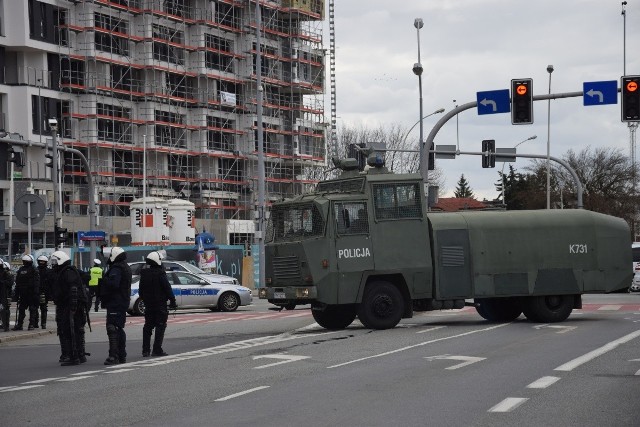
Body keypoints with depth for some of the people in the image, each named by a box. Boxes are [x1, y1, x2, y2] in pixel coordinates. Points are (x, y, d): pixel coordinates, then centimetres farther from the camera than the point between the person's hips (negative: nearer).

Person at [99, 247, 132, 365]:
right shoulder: (126, 268, 18)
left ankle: (114, 356, -20)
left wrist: (102, 280, -15)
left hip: (115, 303, -11)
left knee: (112, 328, -13)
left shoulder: (116, 269, -15)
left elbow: (113, 284, -27)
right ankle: (122, 356, 23)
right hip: (123, 302, 11)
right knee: (119, 329, 17)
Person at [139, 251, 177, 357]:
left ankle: (145, 350, 8)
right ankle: (157, 349, -7)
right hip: (160, 304, -6)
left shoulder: (144, 274, 7)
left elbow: (141, 290, 15)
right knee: (160, 326, -2)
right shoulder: (160, 273, -14)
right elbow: (167, 288, -13)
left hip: (148, 305, 6)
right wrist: (172, 301, -7)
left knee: (148, 326, 11)